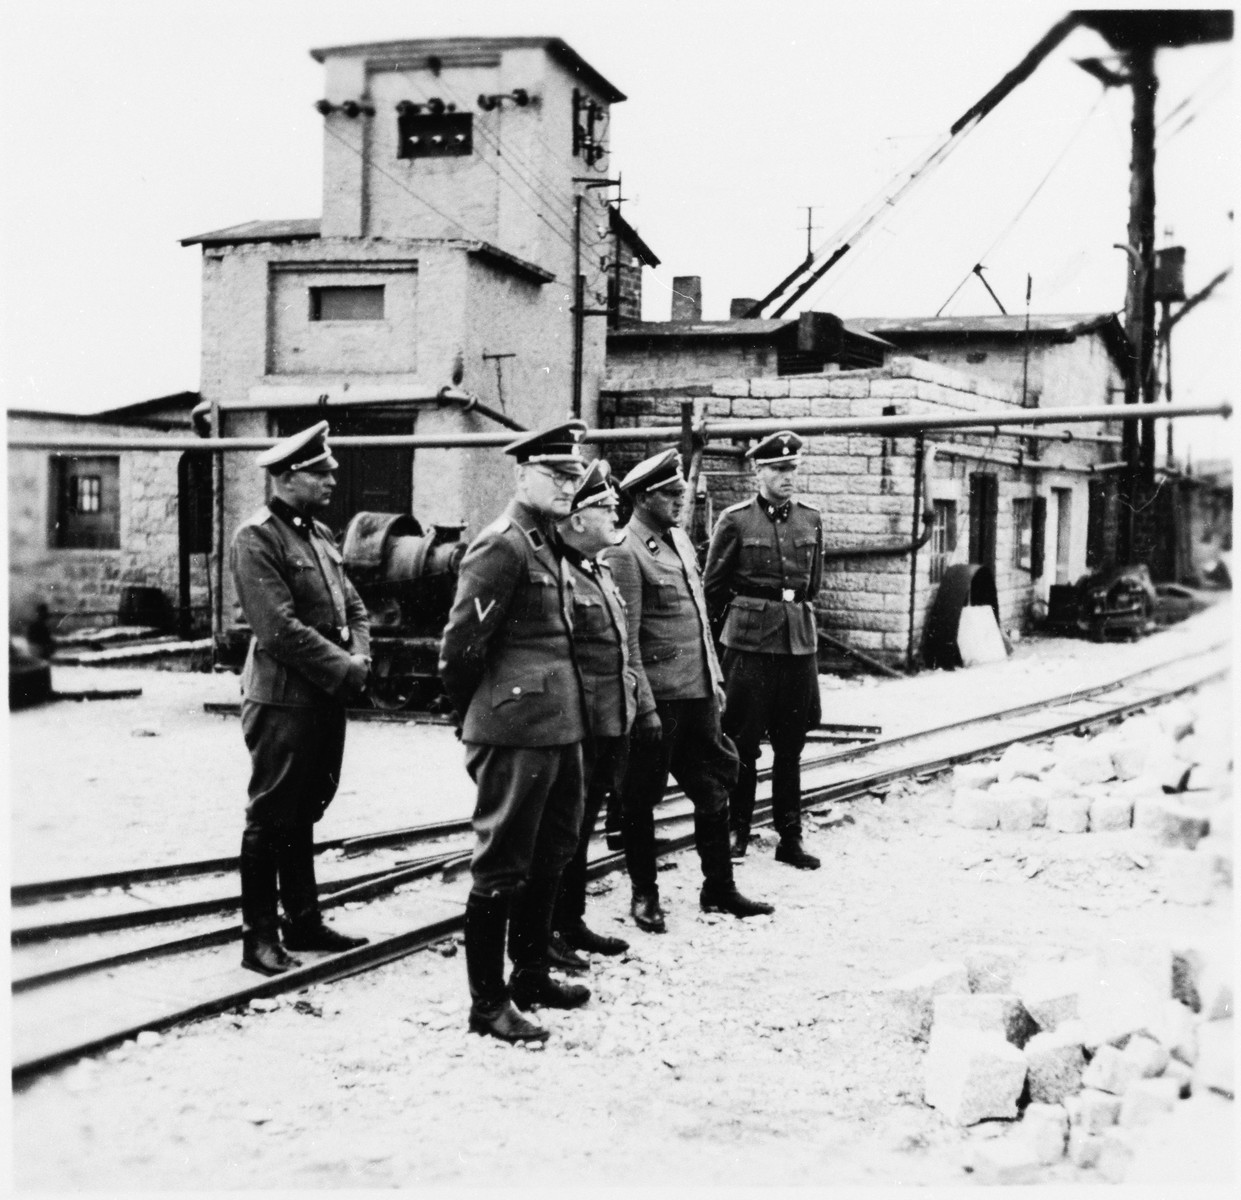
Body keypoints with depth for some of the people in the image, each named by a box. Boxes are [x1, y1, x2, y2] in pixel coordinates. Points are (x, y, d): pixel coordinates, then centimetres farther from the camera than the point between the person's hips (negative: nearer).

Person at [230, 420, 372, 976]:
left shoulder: (320, 534, 14)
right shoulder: (257, 537, -12)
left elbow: (353, 607, 14)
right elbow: (280, 628, -20)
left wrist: (359, 659, -5)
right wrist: (344, 669, -15)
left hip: (327, 697, 8)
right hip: (283, 698, -8)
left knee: (303, 815, 16)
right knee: (270, 820, 0)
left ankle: (304, 922, 25)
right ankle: (260, 937, 8)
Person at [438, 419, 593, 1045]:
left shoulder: (550, 543, 14)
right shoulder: (502, 547, -15)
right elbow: (461, 644, -16)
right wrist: (475, 716, -3)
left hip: (559, 726, 10)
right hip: (517, 730, -10)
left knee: (549, 856, 19)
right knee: (502, 867, -1)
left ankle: (531, 975, 34)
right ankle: (488, 1002, 8)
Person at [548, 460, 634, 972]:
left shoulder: (602, 574, 15)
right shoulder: (559, 576, -17)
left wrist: (631, 699, 19)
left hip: (610, 726, 10)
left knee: (581, 827, 18)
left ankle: (571, 922, 30)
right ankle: (544, 932, 11)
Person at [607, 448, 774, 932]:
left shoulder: (680, 539, 13)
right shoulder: (625, 552, -13)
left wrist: (715, 678, 16)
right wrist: (645, 706, -18)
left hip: (698, 692, 8)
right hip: (659, 696, -8)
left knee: (714, 788, 12)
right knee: (642, 797, 5)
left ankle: (719, 888, 23)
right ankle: (644, 895, 18)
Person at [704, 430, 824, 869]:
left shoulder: (811, 520, 9)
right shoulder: (735, 520, -3)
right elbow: (713, 585, 5)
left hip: (799, 640, 4)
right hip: (749, 641, -3)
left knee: (791, 745, 7)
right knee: (743, 741, 2)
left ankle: (790, 836, 14)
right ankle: (737, 828, 15)